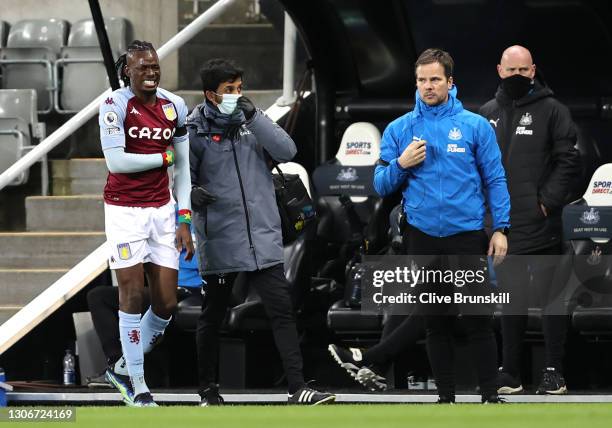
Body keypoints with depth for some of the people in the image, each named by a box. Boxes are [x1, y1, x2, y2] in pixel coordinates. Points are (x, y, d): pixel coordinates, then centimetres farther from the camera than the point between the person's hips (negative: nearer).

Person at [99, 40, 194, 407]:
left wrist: (184, 220, 4)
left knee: (166, 303, 3)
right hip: (124, 210, -5)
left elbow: (183, 168, 9)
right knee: (132, 294, -4)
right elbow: (117, 161, -18)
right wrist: (164, 157, -8)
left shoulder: (175, 107, 5)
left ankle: (123, 368, 24)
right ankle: (137, 385, 7)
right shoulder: (115, 106, -10)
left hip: (162, 210, 5)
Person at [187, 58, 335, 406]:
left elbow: (286, 151, -6)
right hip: (220, 242, -2)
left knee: (282, 309, -6)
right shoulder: (196, 130, -3)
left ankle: (298, 388, -7)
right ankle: (209, 391, 23)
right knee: (213, 317, 10)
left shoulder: (253, 120, 6)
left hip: (263, 238, 2)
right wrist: (192, 194, -22)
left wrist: (254, 116, -14)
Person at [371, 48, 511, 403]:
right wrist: (401, 164, -11)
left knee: (478, 320, -5)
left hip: (467, 233, -2)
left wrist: (501, 228, -6)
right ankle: (446, 396, 14)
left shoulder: (475, 125, 2)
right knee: (436, 322, 7)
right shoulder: (399, 130, 7)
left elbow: (494, 179, 2)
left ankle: (490, 394, 1)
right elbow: (382, 186, 8)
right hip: (422, 237, 2)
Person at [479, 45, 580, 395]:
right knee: (511, 300, 10)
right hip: (502, 223, 5)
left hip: (541, 223, -5)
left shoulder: (551, 110, -1)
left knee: (551, 297, -3)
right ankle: (511, 373, 15)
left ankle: (555, 371, 2)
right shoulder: (488, 114, 13)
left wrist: (549, 201, -13)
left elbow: (568, 160, -6)